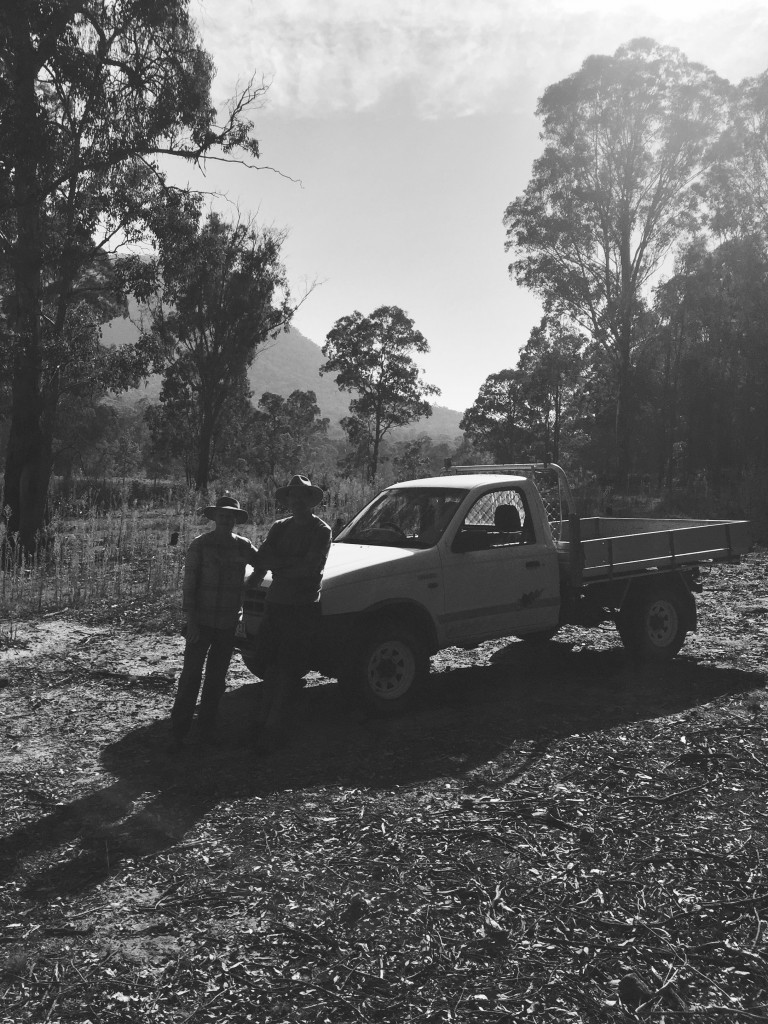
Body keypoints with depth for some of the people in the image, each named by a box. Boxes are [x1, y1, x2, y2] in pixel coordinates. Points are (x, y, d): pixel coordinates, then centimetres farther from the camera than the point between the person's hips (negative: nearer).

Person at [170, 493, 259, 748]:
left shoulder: (243, 546, 5)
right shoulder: (200, 545, -6)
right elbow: (189, 584, -8)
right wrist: (190, 620, -13)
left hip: (228, 623, 4)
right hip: (201, 622, -4)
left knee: (217, 679, 11)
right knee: (191, 675, -1)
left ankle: (206, 728, 23)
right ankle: (179, 730, 9)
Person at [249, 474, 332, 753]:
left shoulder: (321, 530, -2)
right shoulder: (279, 528, 14)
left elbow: (311, 566, -15)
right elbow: (261, 560, 2)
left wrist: (279, 565, -8)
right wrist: (292, 564, -14)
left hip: (303, 606, -5)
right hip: (276, 602, 5)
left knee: (287, 667, -4)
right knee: (271, 663, 9)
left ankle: (274, 724, 1)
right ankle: (266, 717, 18)